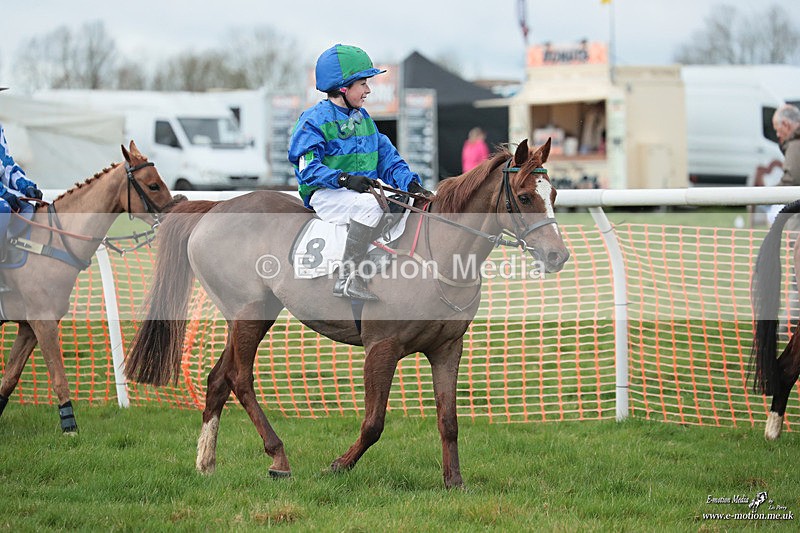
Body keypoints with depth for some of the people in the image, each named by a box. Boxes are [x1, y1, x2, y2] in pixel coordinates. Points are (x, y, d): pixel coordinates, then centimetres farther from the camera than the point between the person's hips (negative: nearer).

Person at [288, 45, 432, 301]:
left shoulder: (362, 118, 16)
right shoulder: (315, 120, -8)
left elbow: (387, 157, 13)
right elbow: (308, 168, -18)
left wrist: (410, 182, -5)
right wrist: (345, 179, -32)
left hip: (362, 191, 8)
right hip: (324, 195, -8)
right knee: (370, 204, -36)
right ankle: (347, 278, -37)